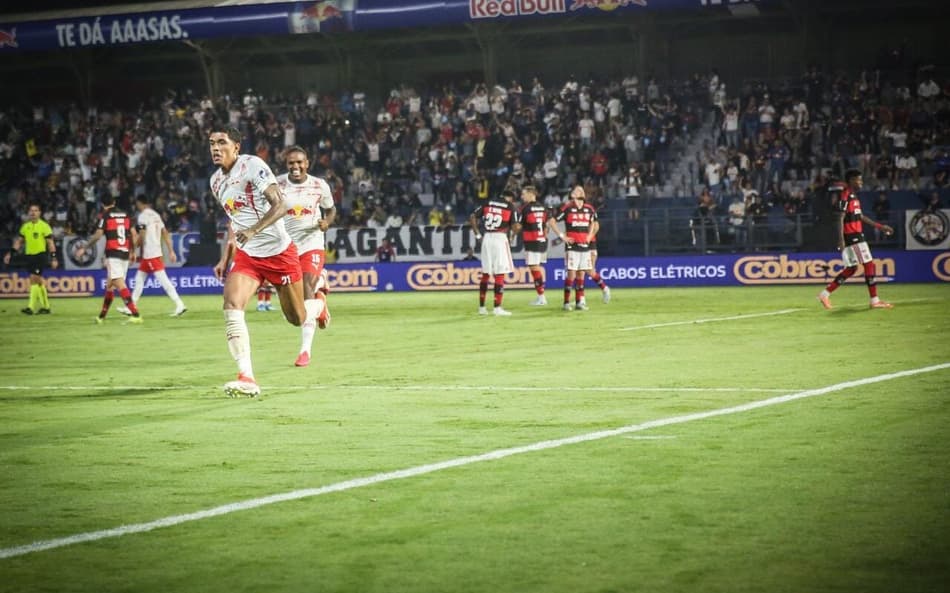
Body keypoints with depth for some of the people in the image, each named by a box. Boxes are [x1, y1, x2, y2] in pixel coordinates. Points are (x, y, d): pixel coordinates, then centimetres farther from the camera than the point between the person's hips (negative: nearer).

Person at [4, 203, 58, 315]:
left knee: (34, 279, -14)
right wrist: (10, 253, 9)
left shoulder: (44, 226, -6)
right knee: (38, 281, 10)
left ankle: (31, 307, -16)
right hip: (29, 255, 6)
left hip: (41, 255, -6)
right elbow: (19, 241, 17)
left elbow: (50, 243, -6)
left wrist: (53, 258, -11)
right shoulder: (25, 226, 10)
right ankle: (45, 306, 18)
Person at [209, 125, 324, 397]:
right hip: (247, 255, 5)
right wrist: (225, 258, 17)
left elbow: (280, 206, -23)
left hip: (279, 251, -5)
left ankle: (318, 303, 44)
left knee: (297, 318, 6)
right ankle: (247, 378, -24)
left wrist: (253, 230, -37)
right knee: (232, 306, -21)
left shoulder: (253, 165, -15)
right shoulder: (216, 181, 8)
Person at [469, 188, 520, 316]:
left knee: (485, 274, 13)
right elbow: (516, 227, -9)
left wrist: (477, 233, 14)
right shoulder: (511, 208, 0)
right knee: (499, 275, 0)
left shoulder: (488, 203, 11)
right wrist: (518, 227, 14)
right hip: (500, 238, -4)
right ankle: (497, 308, -4)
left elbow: (472, 218, 6)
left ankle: (481, 307, 15)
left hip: (487, 238, 4)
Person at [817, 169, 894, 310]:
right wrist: (841, 240, -26)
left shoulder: (854, 196, 17)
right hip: (850, 236, -10)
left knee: (851, 268, 12)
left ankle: (825, 294, 13)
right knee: (869, 264, -6)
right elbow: (839, 219, -19)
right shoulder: (845, 196, -14)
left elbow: (861, 217, 24)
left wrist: (880, 226, 24)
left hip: (857, 235, 10)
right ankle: (875, 301, -1)